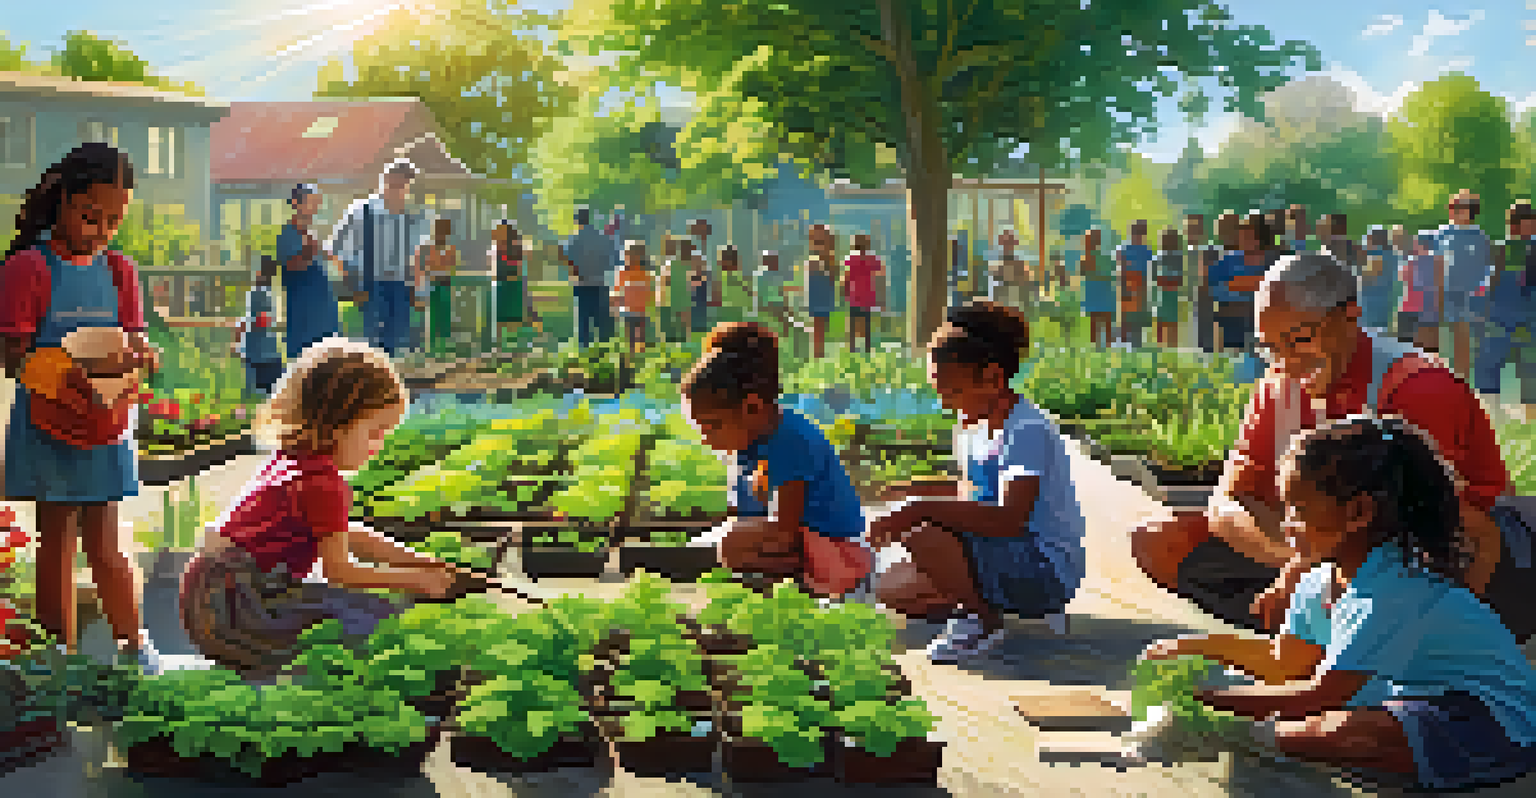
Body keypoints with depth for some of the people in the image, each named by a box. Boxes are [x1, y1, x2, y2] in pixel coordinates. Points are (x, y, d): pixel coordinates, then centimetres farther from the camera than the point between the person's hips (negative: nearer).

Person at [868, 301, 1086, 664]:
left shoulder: (1028, 430, -20)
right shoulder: (970, 427, 10)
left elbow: (1009, 520, -33)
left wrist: (922, 510, -35)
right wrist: (907, 520, -2)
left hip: (1047, 576, -9)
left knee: (923, 537, -29)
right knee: (890, 590, 3)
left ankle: (985, 621, -8)